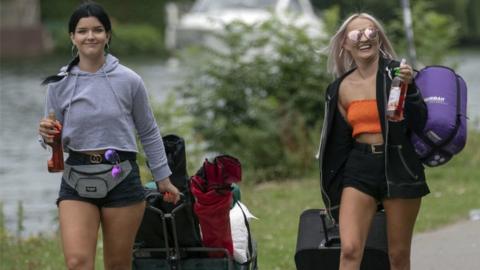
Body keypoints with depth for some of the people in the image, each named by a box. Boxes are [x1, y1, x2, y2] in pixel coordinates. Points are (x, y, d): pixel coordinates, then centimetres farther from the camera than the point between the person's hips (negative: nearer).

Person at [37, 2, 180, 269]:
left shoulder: (129, 81, -2)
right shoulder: (59, 84, 1)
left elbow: (149, 132, 10)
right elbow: (54, 137, 10)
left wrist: (163, 178, 14)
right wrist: (47, 134, -13)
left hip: (122, 177, 0)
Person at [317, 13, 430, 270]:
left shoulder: (396, 73, -1)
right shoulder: (341, 88, 8)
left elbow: (418, 123, -5)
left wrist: (409, 87, -20)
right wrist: (335, 191, 16)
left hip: (398, 166, -2)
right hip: (359, 168, 2)